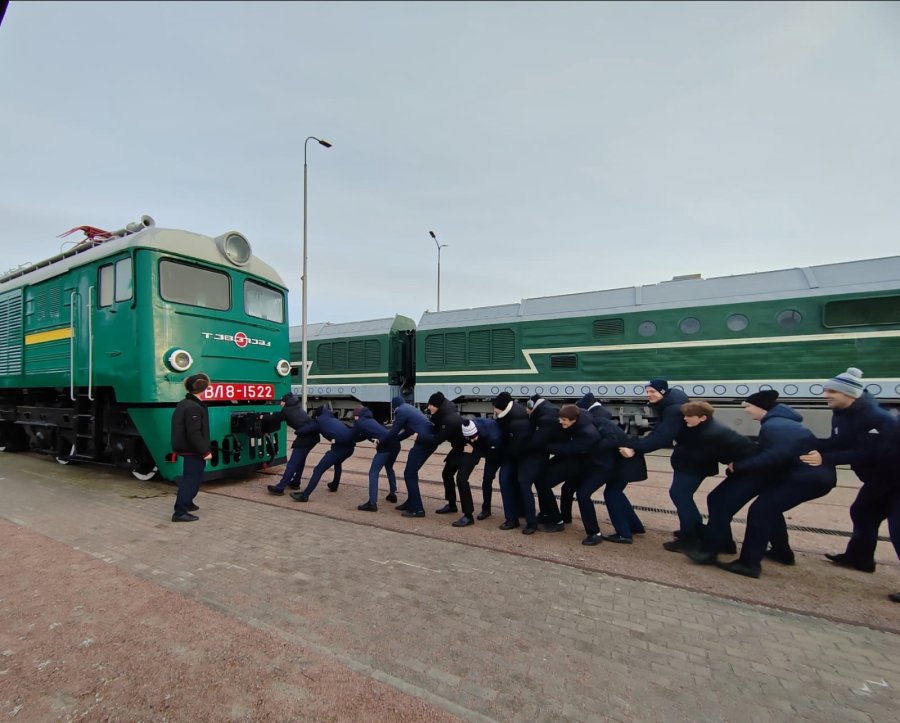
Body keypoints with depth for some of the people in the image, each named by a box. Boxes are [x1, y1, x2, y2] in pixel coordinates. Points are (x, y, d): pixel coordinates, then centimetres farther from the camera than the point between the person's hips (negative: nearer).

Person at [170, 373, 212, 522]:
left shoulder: (184, 403, 11)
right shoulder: (194, 408, -22)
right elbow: (194, 434, -26)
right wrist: (205, 451, -23)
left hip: (186, 448, 11)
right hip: (193, 451, -11)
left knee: (190, 478, 24)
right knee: (191, 479, -4)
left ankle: (186, 503, 39)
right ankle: (180, 512, -2)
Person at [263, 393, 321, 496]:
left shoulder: (286, 411, 2)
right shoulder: (297, 408, 23)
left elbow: (273, 419, 11)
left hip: (305, 436, -8)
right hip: (313, 434, 8)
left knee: (293, 463, -6)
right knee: (300, 459, 22)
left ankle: (280, 488, -4)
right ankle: (295, 483, 31)